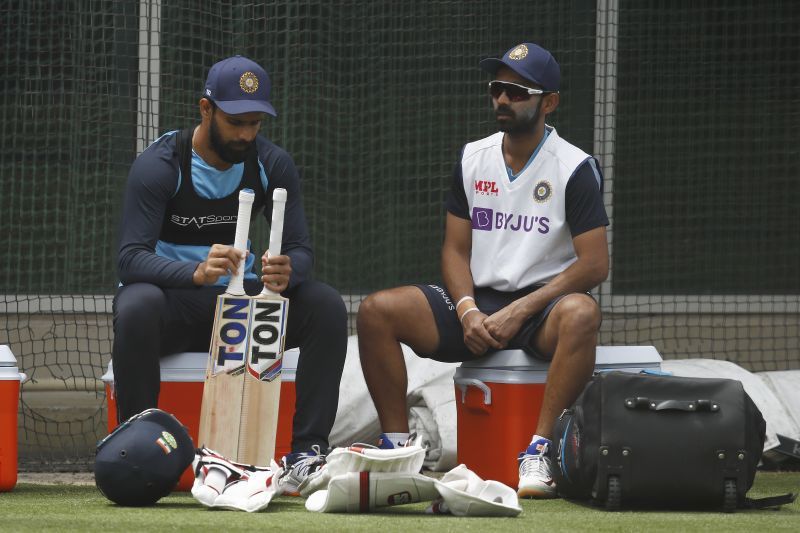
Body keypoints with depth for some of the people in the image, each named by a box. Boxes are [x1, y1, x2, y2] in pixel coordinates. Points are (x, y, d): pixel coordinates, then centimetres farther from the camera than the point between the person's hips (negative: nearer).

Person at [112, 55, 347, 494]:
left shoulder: (272, 165, -1)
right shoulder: (159, 165, -15)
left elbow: (301, 250, -5)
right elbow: (130, 257, -25)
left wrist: (287, 272, -32)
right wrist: (197, 271, -45)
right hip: (173, 302, -4)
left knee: (326, 306, -20)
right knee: (137, 305, -39)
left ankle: (308, 451, -23)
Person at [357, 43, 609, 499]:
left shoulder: (575, 168, -6)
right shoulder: (473, 159, 10)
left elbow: (594, 264, -11)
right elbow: (456, 248, 10)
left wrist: (519, 311, -19)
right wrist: (468, 311, -11)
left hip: (541, 306, -4)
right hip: (478, 303, 5)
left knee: (581, 314, -40)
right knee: (378, 311, -17)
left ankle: (538, 454, -39)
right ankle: (396, 448, -16)